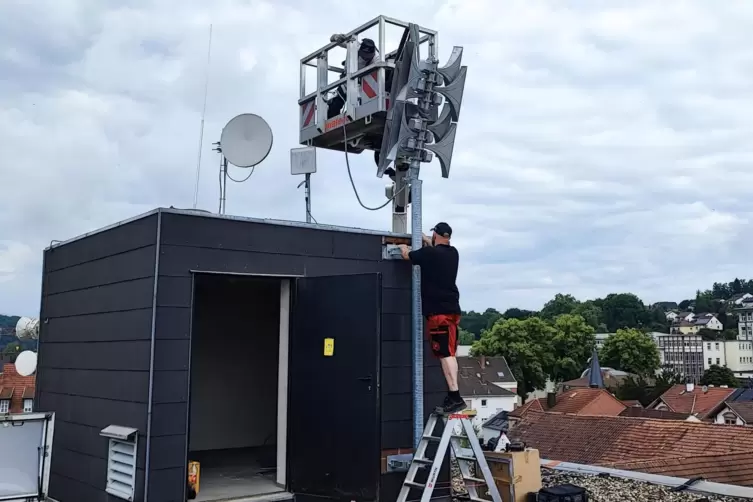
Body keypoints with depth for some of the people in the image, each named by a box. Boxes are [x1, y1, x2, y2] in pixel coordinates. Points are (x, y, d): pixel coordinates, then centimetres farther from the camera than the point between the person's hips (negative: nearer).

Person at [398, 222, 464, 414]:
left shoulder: (429, 253, -9)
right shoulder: (453, 253, 10)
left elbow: (407, 256, 10)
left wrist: (403, 247, 32)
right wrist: (427, 241, 51)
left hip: (438, 311, -8)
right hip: (452, 309, 8)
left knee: (445, 354, -13)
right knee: (449, 353, 11)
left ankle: (455, 397, -19)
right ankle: (452, 396, 13)